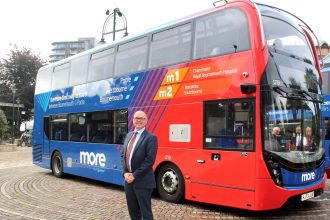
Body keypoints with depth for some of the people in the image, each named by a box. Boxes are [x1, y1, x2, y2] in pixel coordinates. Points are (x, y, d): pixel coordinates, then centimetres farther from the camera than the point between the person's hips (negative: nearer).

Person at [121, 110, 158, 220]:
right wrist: (125, 173, -4)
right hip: (128, 179, 7)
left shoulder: (150, 137, -10)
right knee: (132, 211, 17)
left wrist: (134, 175, -16)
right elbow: (123, 155, 11)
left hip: (143, 181, -7)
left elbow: (149, 160, -17)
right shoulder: (129, 135, 12)